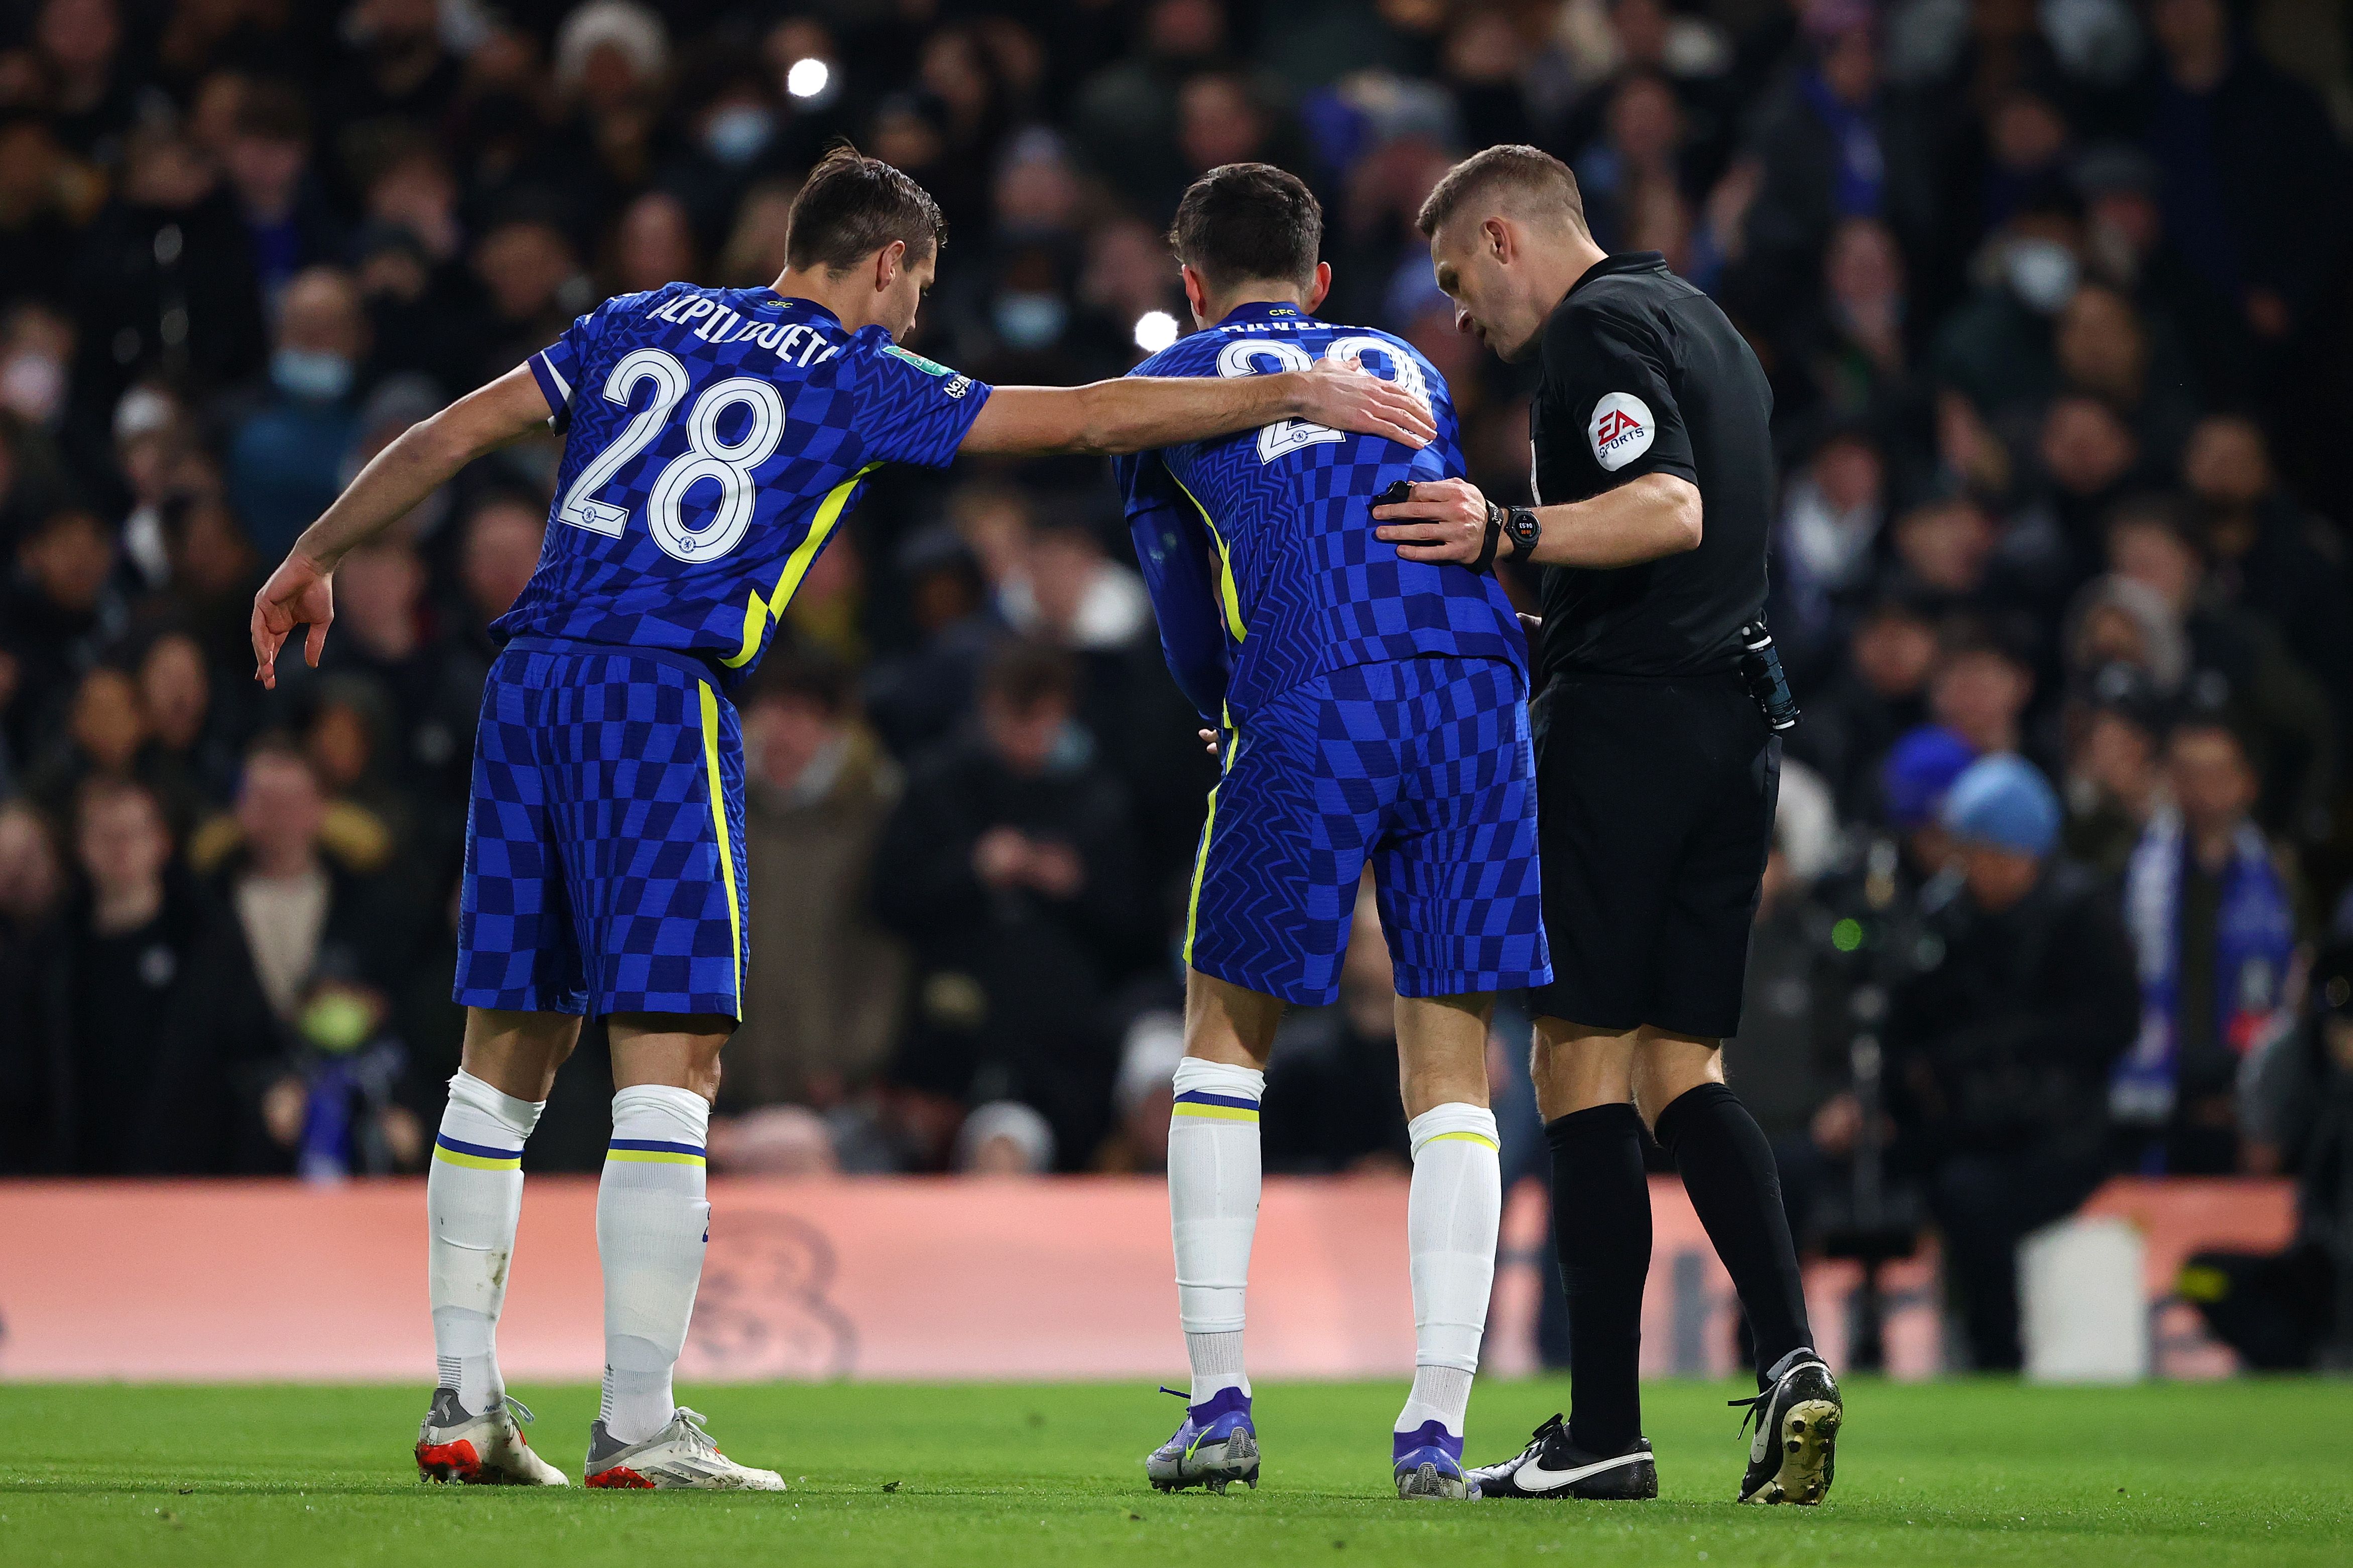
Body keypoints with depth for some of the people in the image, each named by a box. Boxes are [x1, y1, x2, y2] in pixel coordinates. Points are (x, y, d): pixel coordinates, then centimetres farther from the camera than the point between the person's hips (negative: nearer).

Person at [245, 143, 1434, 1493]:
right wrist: (1297, 397, 10)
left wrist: (315, 558, 28)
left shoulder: (642, 323, 19)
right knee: (671, 1061, -5)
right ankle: (639, 1427, -11)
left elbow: (451, 436, 18)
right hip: (662, 698, -6)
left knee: (510, 1052, 11)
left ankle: (465, 1403, 10)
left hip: (532, 675, 6)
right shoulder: (857, 380, 5)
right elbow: (1087, 419, 4)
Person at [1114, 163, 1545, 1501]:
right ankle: (1437, 1426, -4)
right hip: (1477, 693, 2)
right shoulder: (1408, 369, 28)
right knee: (1451, 1070, 6)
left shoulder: (1164, 393, 20)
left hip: (1310, 710, -2)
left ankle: (1221, 1403, 7)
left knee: (1226, 1031, 14)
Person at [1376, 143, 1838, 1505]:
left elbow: (1670, 512, -22)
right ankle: (1792, 1356, -8)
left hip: (1628, 716, -9)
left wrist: (1510, 534, -30)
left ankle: (1607, 1429, -8)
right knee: (1683, 1072, 9)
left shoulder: (1598, 326, -8)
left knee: (1584, 1064, -5)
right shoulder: (1707, 326, 22)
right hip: (1739, 716, 9)